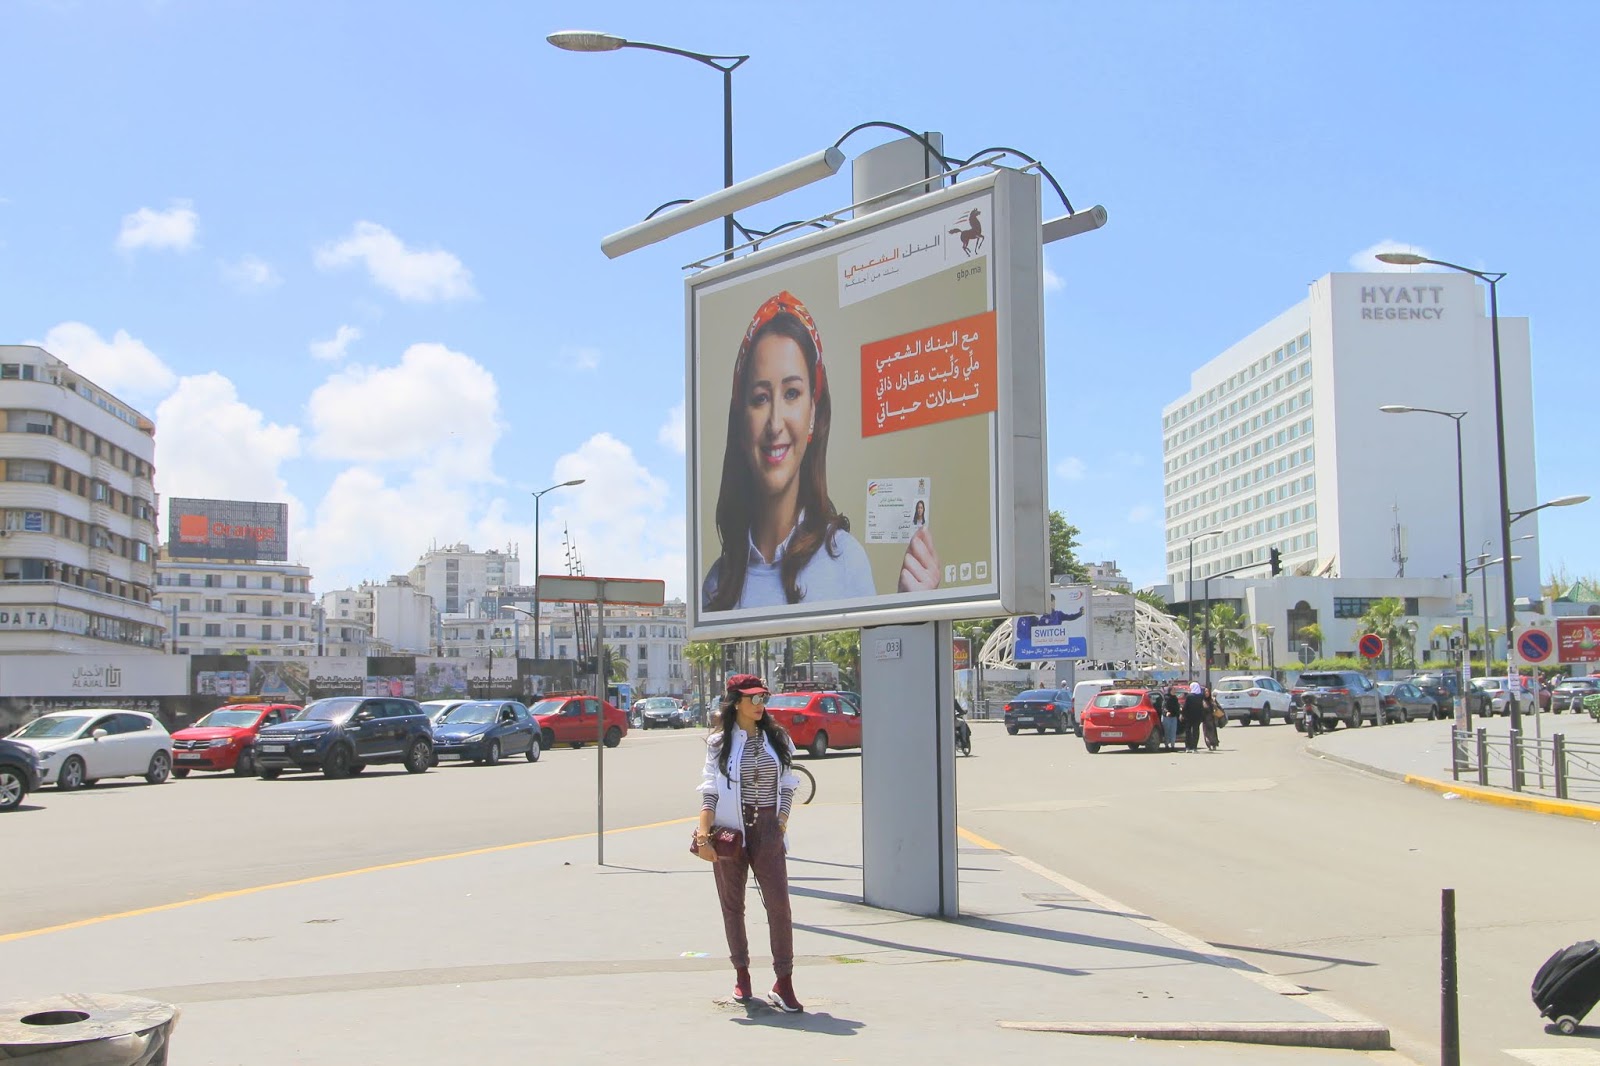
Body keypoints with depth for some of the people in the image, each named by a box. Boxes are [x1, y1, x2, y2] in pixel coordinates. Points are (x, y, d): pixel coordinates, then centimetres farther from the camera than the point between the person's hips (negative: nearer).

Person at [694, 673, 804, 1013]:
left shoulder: (776, 739, 8)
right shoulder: (719, 742, 1)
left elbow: (787, 786, 14)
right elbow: (710, 791, -3)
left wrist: (781, 822, 2)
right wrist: (703, 834, -12)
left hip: (767, 828, 1)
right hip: (729, 829, -1)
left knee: (779, 903, -6)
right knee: (732, 904, 8)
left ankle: (783, 983, -3)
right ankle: (741, 973, 23)